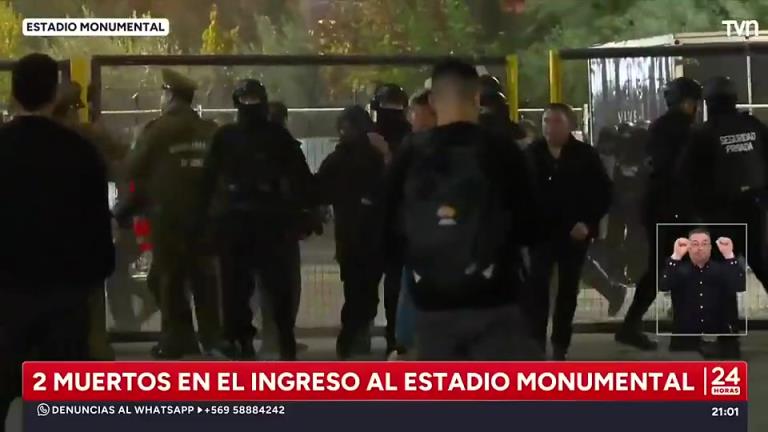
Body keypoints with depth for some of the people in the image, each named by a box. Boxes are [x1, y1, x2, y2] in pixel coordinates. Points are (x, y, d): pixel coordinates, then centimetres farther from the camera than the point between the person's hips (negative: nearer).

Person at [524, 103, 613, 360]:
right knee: (536, 285, -9)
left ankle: (560, 347, 17)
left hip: (573, 233, 0)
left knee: (568, 290, 8)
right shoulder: (531, 154, 0)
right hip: (540, 232, 0)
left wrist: (589, 223, -11)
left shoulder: (585, 155, -3)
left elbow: (603, 192, -1)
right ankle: (536, 343, -4)